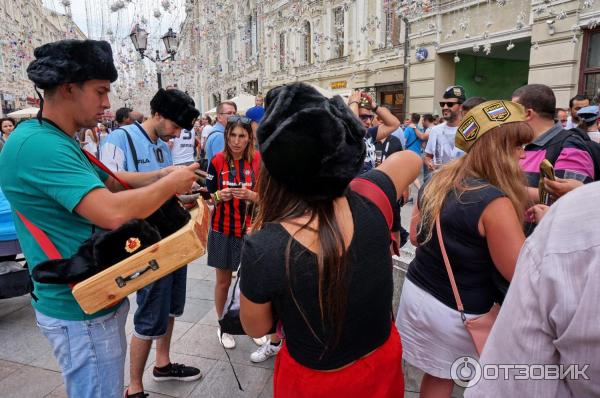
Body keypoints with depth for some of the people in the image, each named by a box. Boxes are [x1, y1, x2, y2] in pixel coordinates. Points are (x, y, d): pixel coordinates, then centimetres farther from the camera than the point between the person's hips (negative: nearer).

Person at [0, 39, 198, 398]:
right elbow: (112, 212, -34)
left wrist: (162, 175, 3)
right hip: (80, 311, -10)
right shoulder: (37, 143, -25)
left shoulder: (59, 142, 8)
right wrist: (170, 184, -18)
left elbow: (111, 181, 17)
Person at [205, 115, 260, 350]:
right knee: (223, 281, 12)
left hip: (251, 229, 0)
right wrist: (220, 196, -21)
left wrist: (250, 195, -22)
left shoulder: (258, 161, -5)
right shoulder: (217, 161, -4)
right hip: (223, 230, 0)